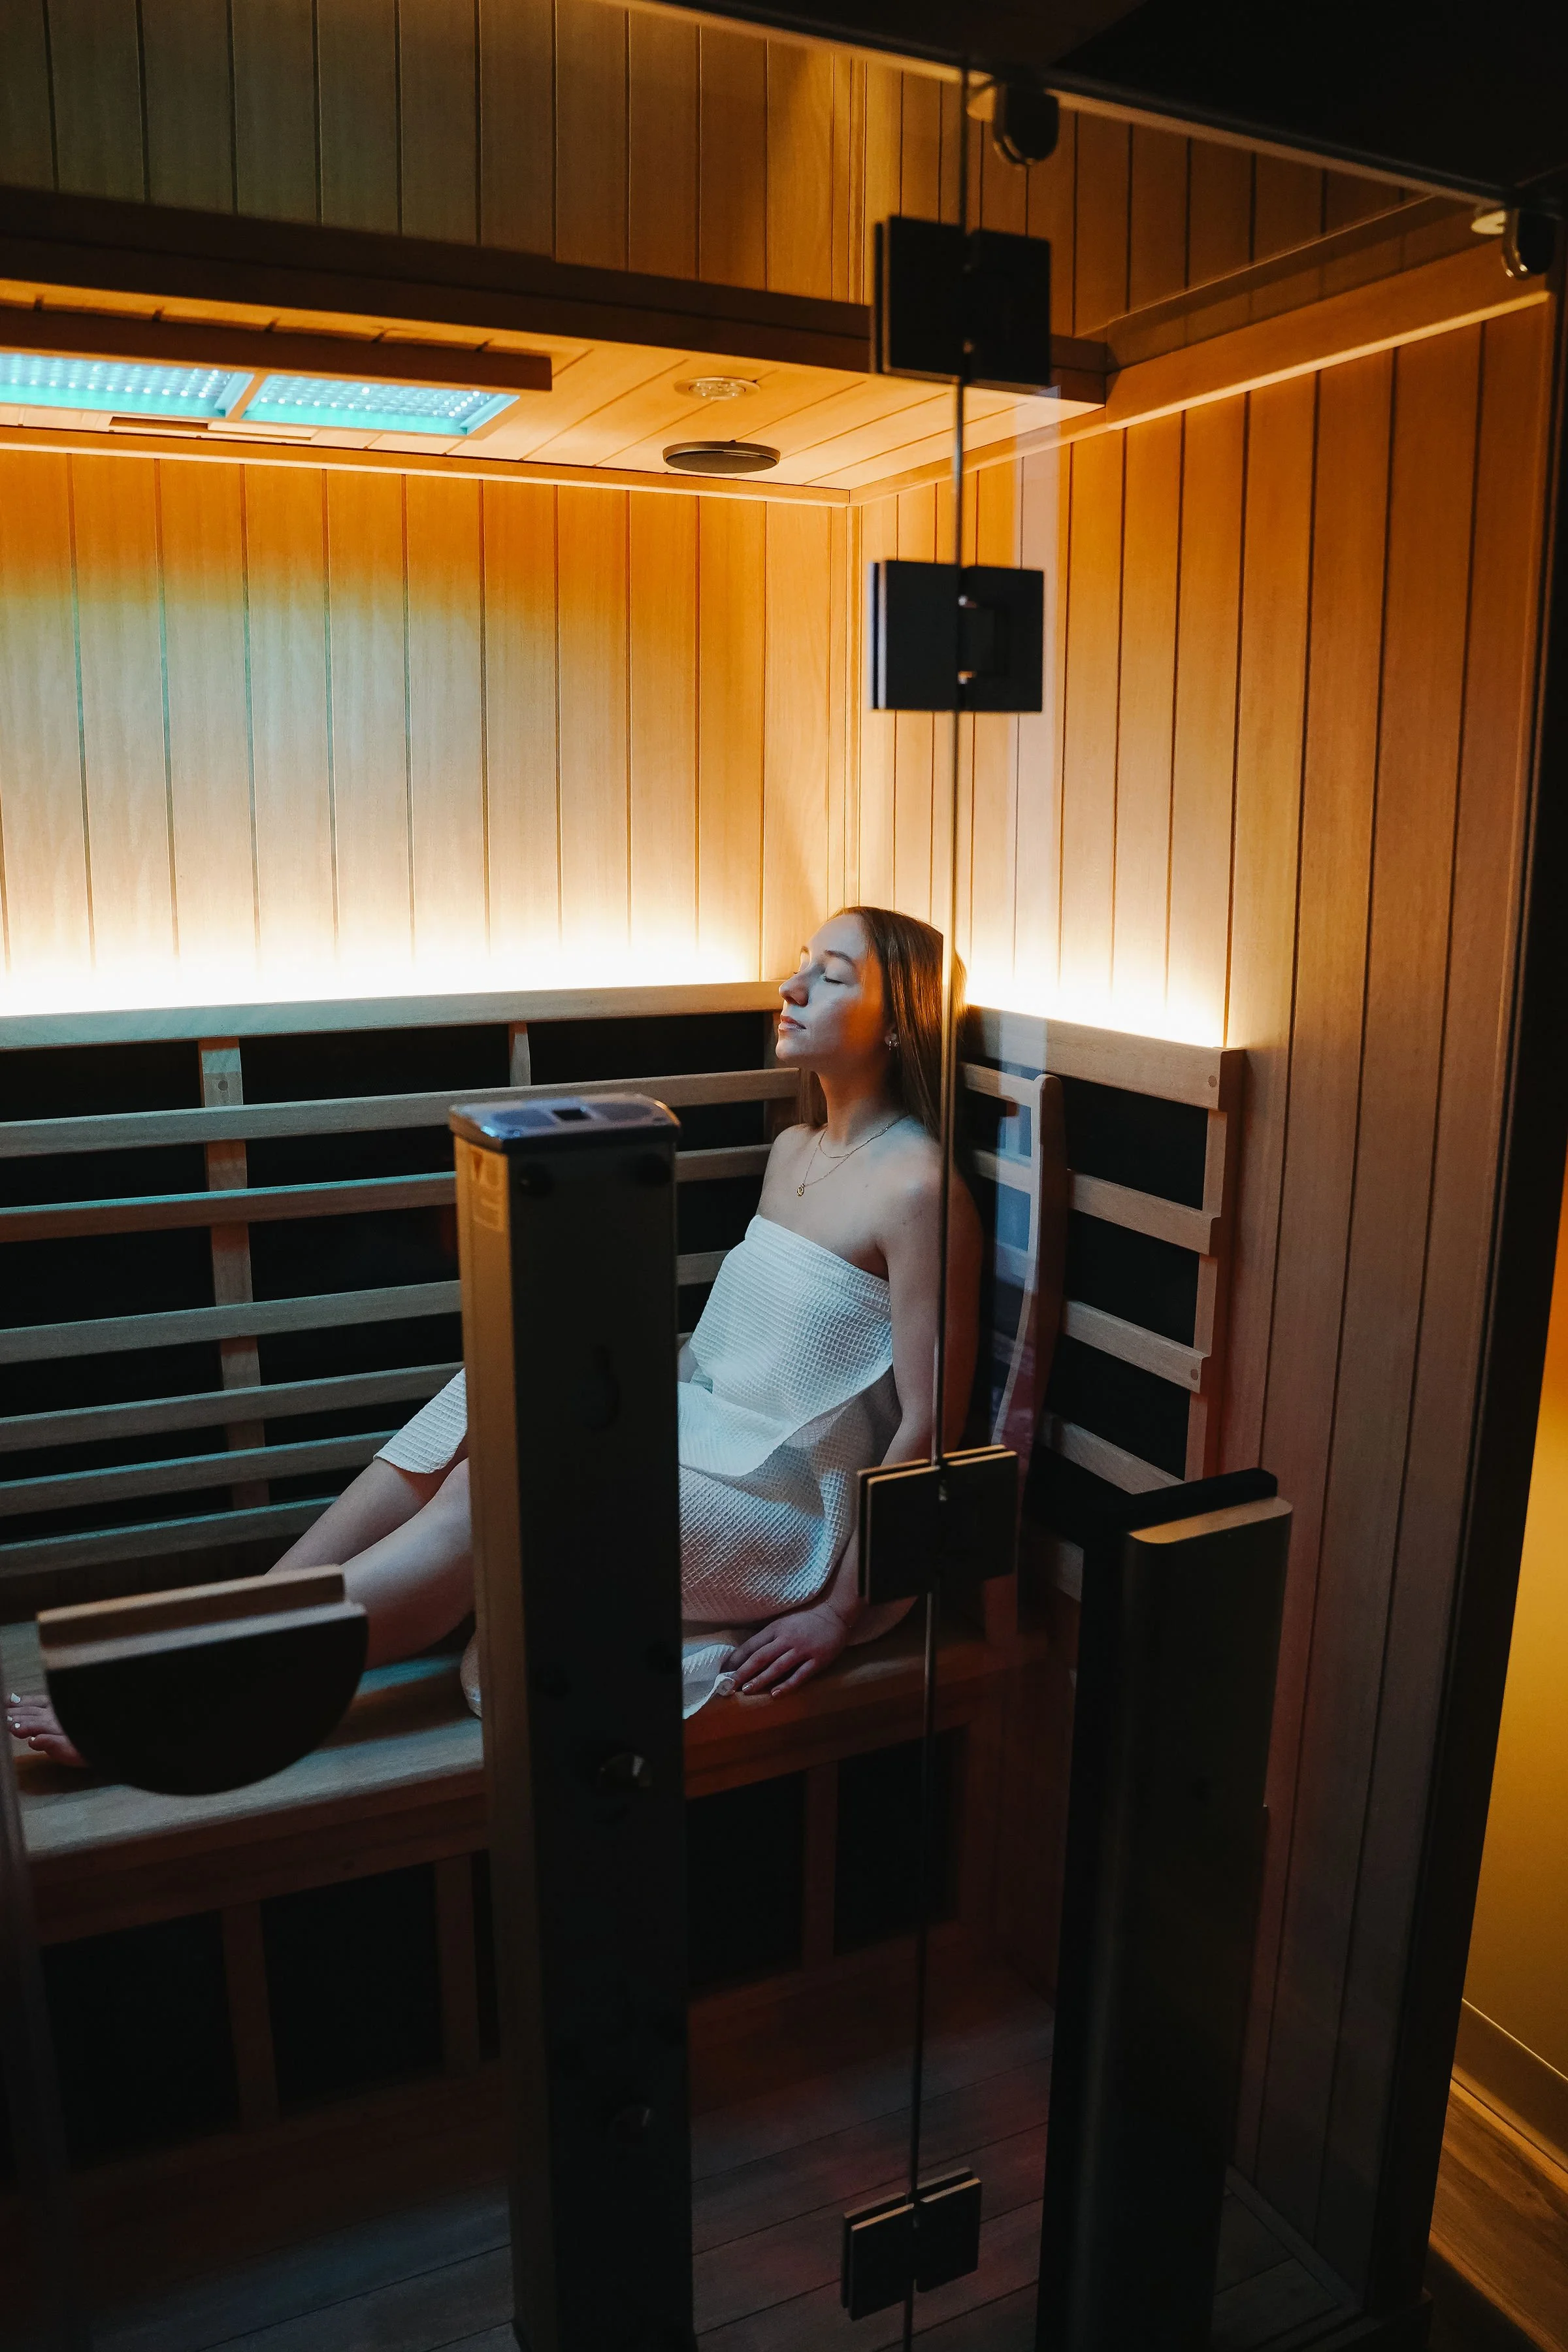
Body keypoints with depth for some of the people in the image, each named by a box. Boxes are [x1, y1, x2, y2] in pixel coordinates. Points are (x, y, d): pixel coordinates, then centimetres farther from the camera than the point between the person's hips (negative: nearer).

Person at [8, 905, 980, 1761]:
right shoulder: (792, 1151, 11)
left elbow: (928, 1424, -16)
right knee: (478, 1425, -14)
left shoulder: (918, 1187, -16)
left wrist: (843, 1607, -16)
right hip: (700, 1435, 8)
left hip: (791, 1507, -7)